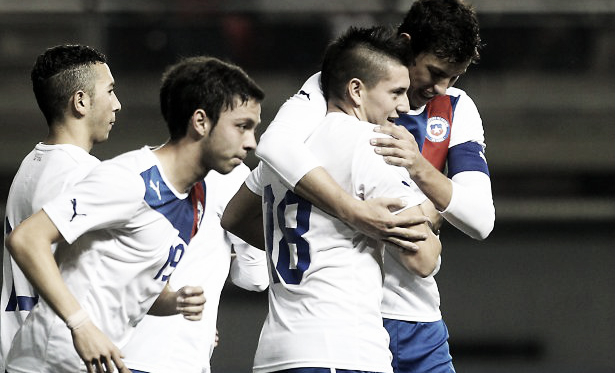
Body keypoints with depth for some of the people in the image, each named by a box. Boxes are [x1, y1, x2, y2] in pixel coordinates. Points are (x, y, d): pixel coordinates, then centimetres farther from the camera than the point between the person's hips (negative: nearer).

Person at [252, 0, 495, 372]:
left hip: (417, 313, 5)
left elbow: (481, 220, -4)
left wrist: (419, 168, -22)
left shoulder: (457, 109, 7)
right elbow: (275, 144, -29)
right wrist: (354, 212, -38)